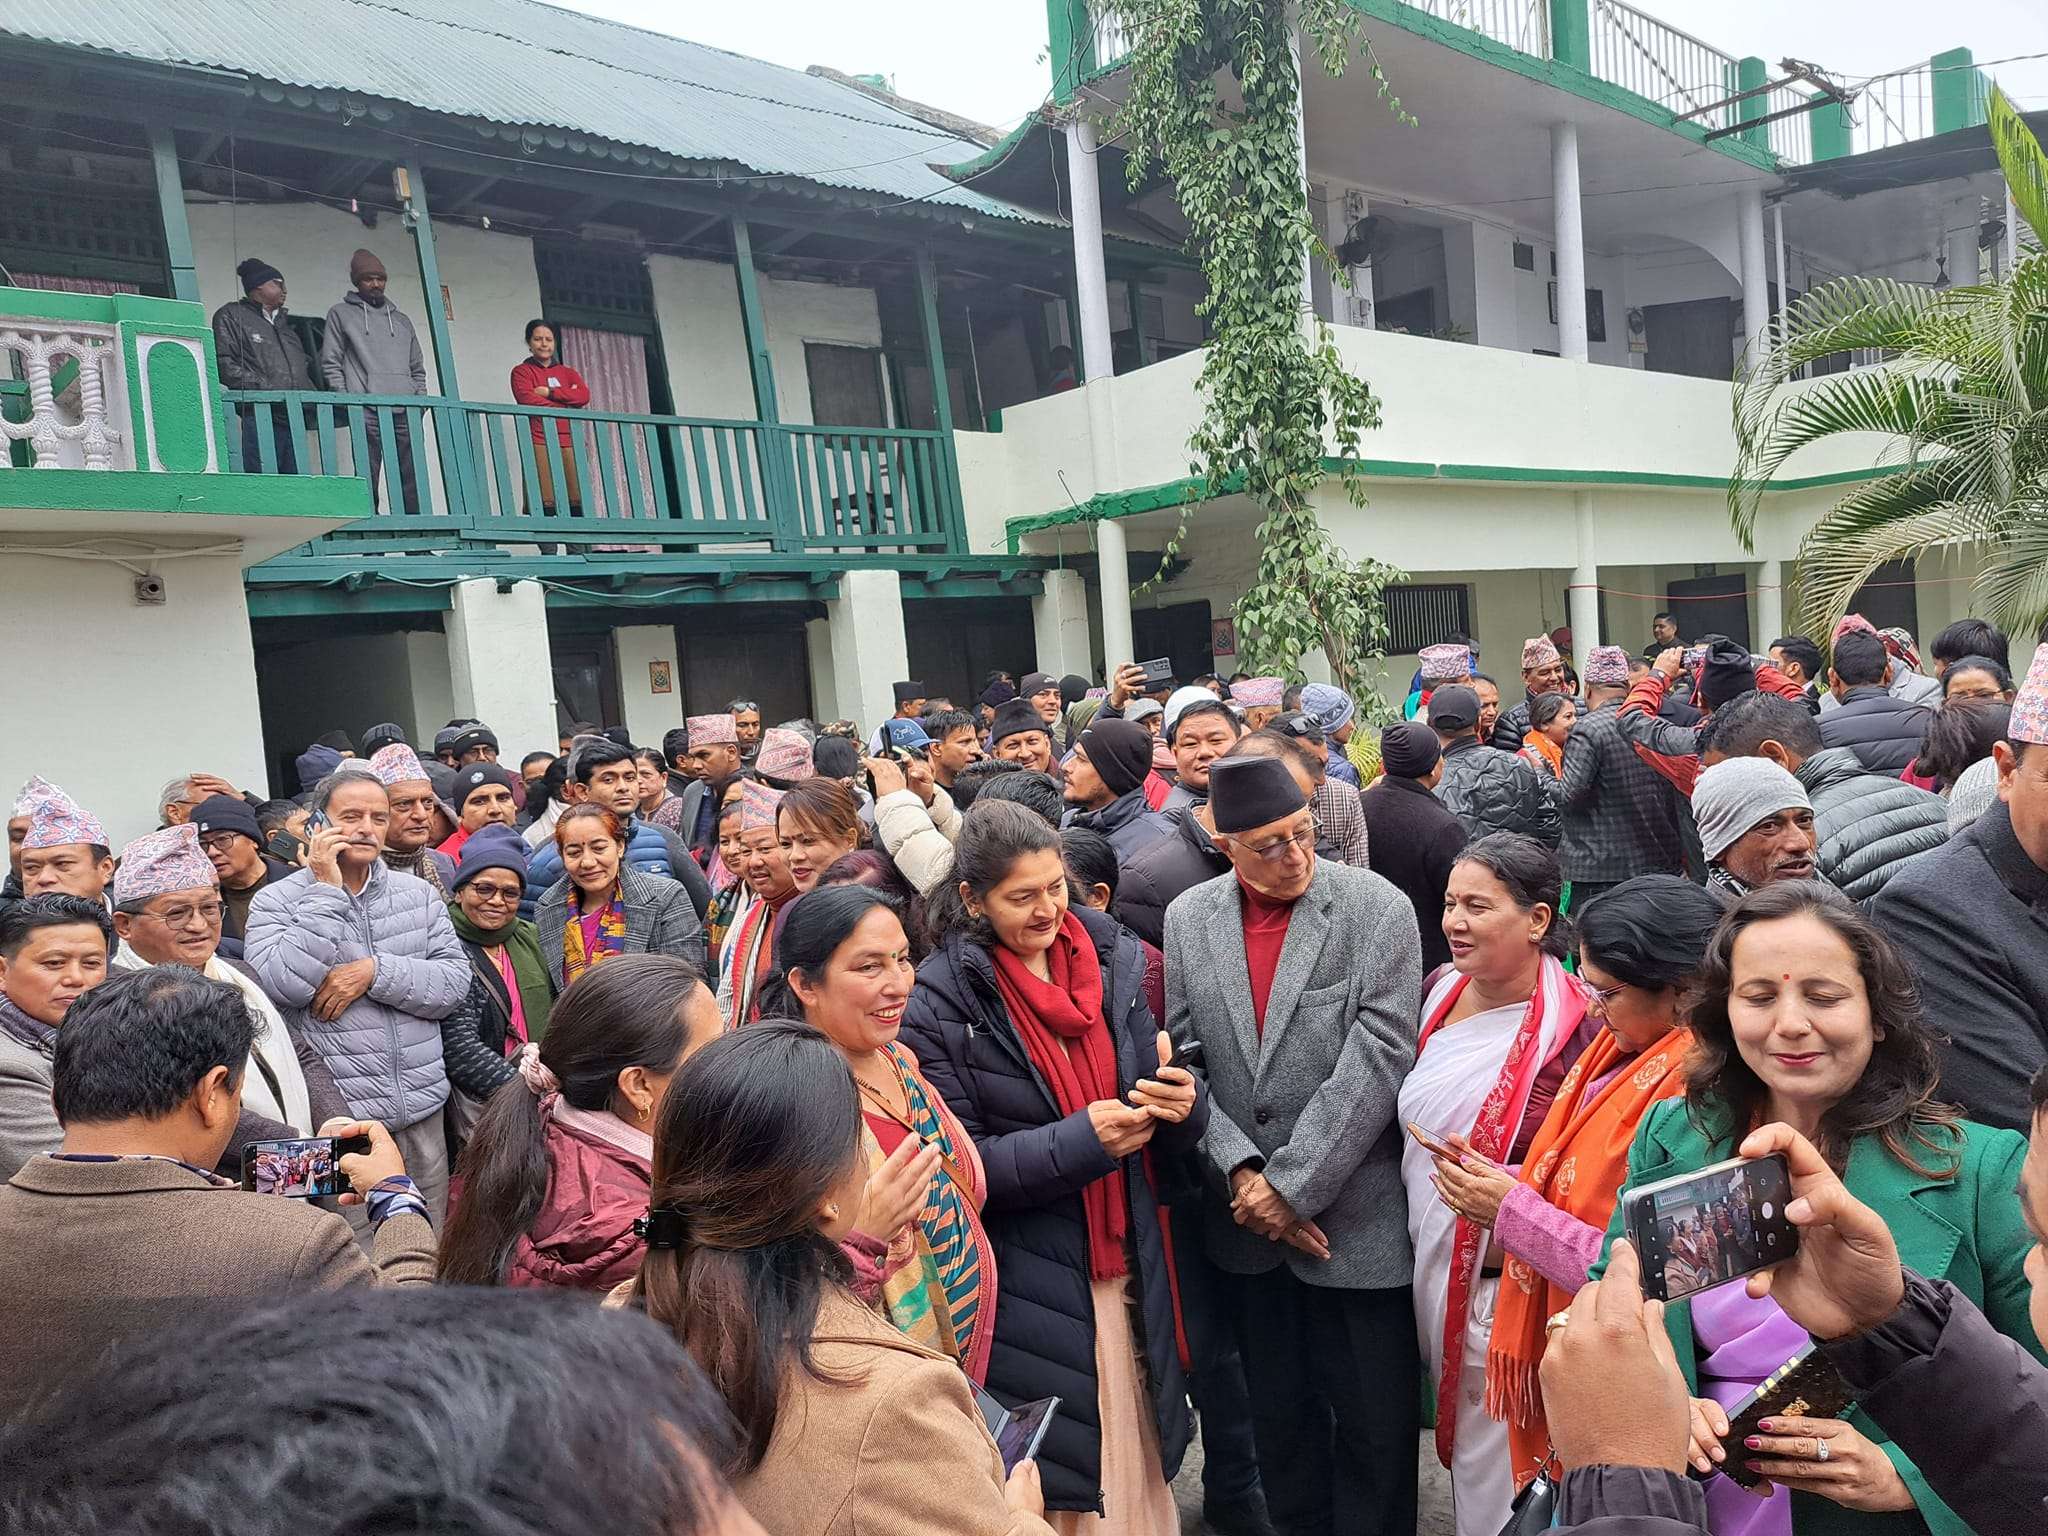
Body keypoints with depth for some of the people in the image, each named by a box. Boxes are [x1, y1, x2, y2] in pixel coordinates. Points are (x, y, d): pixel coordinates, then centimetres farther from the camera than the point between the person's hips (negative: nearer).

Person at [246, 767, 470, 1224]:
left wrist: (373, 971, -14)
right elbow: (285, 985, -18)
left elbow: (455, 982, -1)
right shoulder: (276, 901, 0)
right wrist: (327, 890, -13)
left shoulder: (419, 894, 9)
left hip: (422, 1114, 3)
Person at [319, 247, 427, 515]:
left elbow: (417, 367, 24)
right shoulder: (341, 314, 13)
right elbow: (330, 362, 6)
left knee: (412, 480, -4)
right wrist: (345, 400, -6)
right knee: (368, 480, -9)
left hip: (405, 412, 3)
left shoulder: (402, 319, 24)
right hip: (366, 412, -3)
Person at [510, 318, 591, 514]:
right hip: (539, 443, -3)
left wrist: (549, 392, -5)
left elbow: (584, 395, 3)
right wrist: (567, 401, -3)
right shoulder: (521, 371, 12)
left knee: (578, 502, -8)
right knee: (546, 504, -15)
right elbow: (528, 400, -6)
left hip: (569, 443, 3)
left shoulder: (568, 372, 23)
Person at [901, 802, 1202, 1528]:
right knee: (1060, 1464, 10)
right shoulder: (940, 1001, -14)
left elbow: (1148, 1085, 5)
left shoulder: (1113, 958, -2)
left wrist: (1180, 1100, -18)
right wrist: (1080, 1142, -24)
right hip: (1028, 1278, -4)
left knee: (1139, 1447, 17)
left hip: (1125, 1256, 4)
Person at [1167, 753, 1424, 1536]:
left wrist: (1293, 1186, -16)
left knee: (1374, 1421, 11)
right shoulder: (1187, 918, 1)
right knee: (1278, 1413, 19)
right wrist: (1242, 1170, -12)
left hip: (1354, 1215, -3)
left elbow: (1377, 1059, -16)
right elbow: (1185, 1057, 0)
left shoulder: (1379, 910, -10)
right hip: (1247, 1219, 3)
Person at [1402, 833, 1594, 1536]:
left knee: (1495, 1475, 7)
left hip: (1509, 1284, -6)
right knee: (1456, 1440, 22)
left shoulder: (1576, 1023, -18)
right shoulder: (1440, 991, 3)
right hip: (1430, 1264, 6)